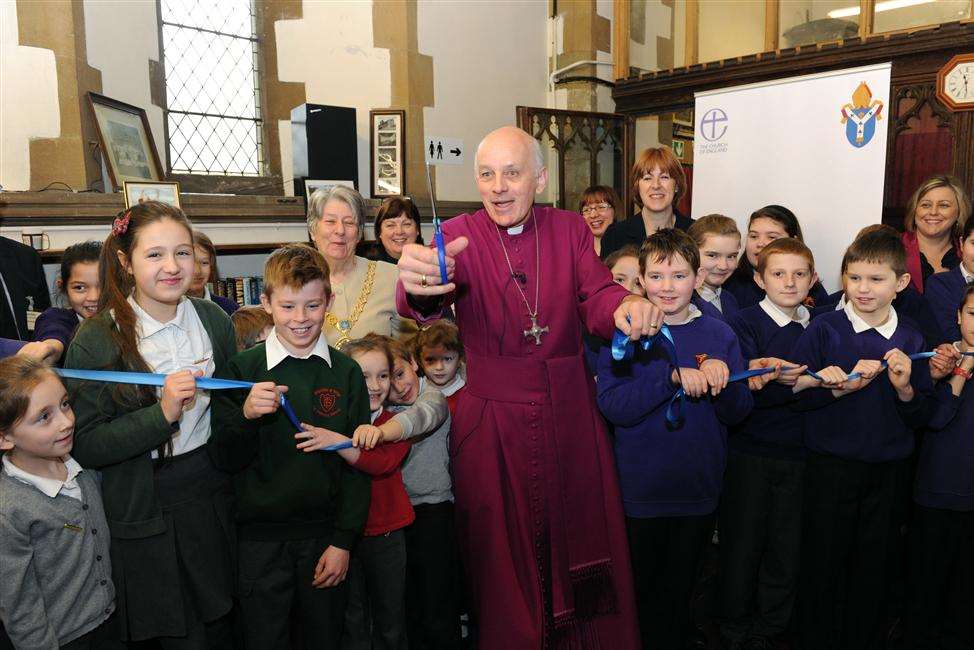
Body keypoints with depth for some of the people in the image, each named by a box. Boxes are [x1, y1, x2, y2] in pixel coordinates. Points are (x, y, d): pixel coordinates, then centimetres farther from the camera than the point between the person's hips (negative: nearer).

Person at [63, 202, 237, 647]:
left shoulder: (214, 320, 0)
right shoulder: (97, 340, -13)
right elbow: (86, 447, -15)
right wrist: (162, 414, -26)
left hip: (213, 498, 4)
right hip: (143, 514, -3)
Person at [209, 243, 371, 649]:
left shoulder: (346, 372, -1)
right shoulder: (243, 368, -5)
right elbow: (225, 460, -5)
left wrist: (344, 540, -3)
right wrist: (245, 416, -25)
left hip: (325, 536, 2)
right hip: (261, 539, -1)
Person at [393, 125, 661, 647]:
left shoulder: (569, 229, 2)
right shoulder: (459, 236, -5)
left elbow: (596, 296, -9)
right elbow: (433, 296, -24)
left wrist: (627, 307, -34)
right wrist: (418, 286, -49)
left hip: (570, 413, 2)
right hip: (492, 417, -2)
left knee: (581, 535, 15)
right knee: (502, 550, 10)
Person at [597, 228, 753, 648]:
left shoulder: (719, 335, -1)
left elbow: (739, 412, -2)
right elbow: (612, 405, -19)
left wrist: (720, 383, -23)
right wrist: (673, 376, -30)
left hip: (698, 489, 2)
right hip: (639, 491, -2)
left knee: (680, 589, 20)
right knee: (638, 587, 15)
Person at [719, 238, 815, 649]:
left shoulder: (816, 329, 10)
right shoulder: (744, 323, -5)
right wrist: (786, 382, -31)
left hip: (797, 455, 4)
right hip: (749, 455, -4)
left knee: (787, 550, 9)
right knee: (742, 547, 5)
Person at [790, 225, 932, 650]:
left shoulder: (911, 340, 2)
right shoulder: (825, 330, -8)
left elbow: (921, 418, 4)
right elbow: (793, 393, -12)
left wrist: (905, 388, -15)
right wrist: (843, 386, -23)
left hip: (889, 471, 3)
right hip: (831, 467, -3)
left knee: (874, 567, 15)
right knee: (823, 564, 9)